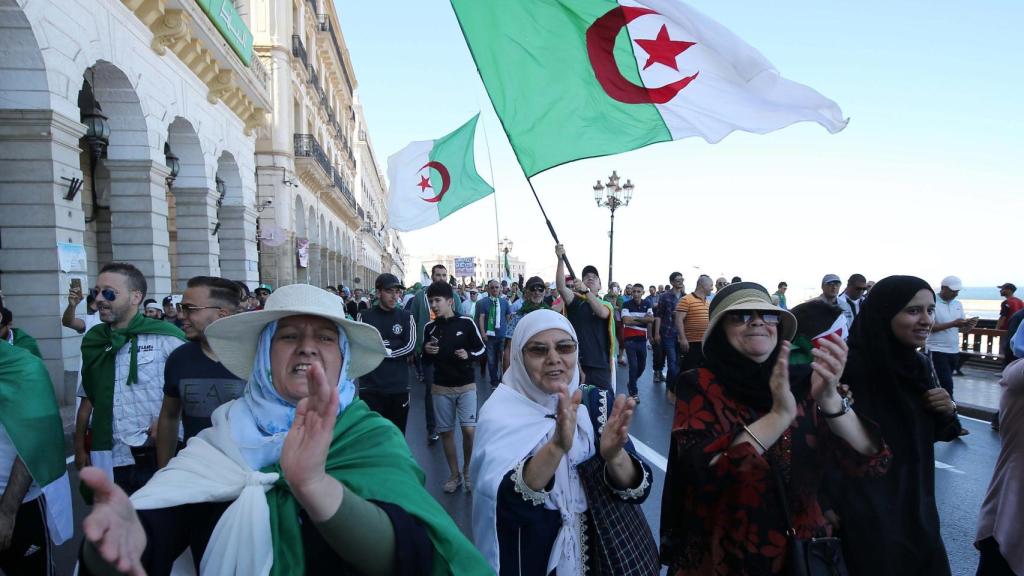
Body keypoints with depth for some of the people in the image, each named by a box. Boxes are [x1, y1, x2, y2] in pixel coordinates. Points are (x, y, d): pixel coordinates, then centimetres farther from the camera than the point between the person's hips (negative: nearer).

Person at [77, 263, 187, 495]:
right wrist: (80, 447, 16)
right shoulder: (93, 341, 7)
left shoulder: (165, 336, -11)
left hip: (157, 458, -4)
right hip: (108, 462, 5)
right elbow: (88, 398, 16)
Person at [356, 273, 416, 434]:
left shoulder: (406, 317, 6)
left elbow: (410, 347, -6)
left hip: (399, 388, 2)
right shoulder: (364, 316, 2)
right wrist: (387, 346, -9)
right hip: (370, 388, -1)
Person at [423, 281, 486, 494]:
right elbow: (426, 361, 9)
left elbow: (482, 349, 3)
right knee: (446, 431, 8)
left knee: (469, 430, -9)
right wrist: (426, 352, -12)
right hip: (441, 388, 3)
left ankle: (467, 470, 15)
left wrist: (469, 355, -16)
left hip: (466, 386, -2)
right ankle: (454, 474, 24)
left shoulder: (466, 323, -8)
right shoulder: (429, 327, 0)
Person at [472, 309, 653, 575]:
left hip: (599, 552, 3)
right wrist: (556, 447, -43)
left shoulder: (599, 402, -8)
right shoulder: (501, 412, -16)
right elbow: (504, 506, -28)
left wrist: (614, 455, -35)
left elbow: (638, 490, -15)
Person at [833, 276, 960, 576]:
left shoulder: (920, 364, 1)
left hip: (916, 504, 7)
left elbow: (932, 433, 14)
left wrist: (947, 412, -6)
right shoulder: (851, 365, -21)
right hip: (865, 508, -7)